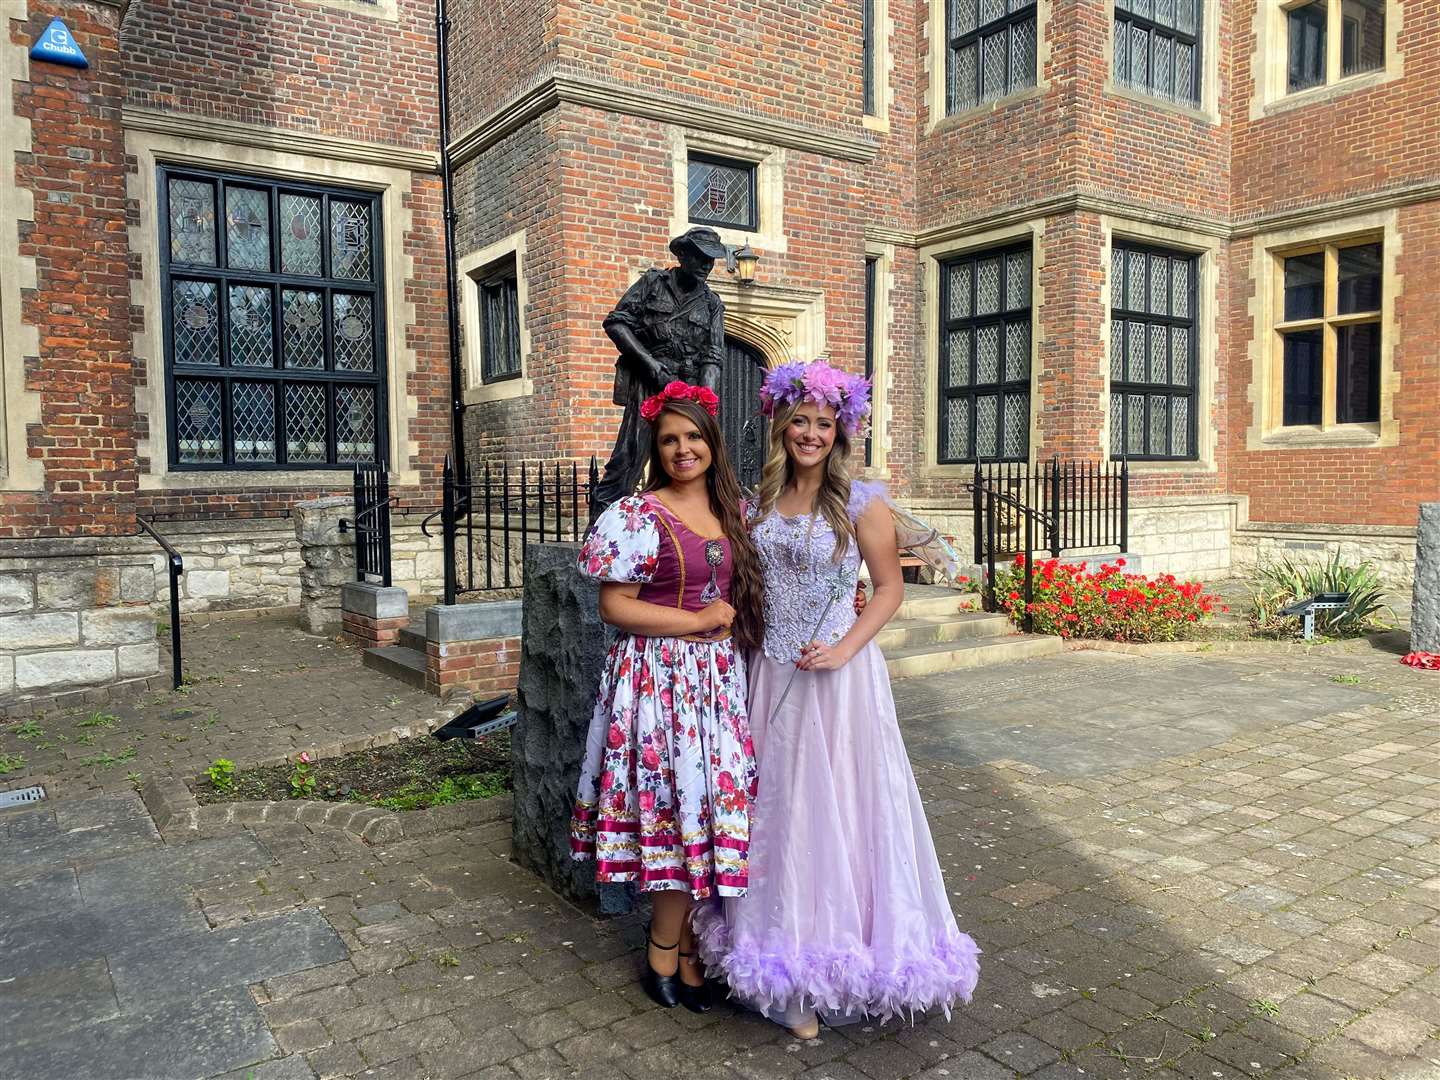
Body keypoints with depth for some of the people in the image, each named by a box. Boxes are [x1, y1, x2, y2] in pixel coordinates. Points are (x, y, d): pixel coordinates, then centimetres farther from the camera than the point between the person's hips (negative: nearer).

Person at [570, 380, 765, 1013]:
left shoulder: (730, 512, 12)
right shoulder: (639, 515, -8)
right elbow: (613, 606, -12)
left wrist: (733, 621, 7)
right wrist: (697, 621, -12)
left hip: (719, 676, 6)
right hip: (660, 674, -6)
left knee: (713, 804, 8)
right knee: (681, 802, -2)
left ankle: (681, 947, 24)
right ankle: (667, 955, 17)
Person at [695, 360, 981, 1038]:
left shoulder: (861, 504, -7)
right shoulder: (761, 502, 7)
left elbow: (890, 587, -5)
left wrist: (843, 649, -16)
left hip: (836, 675, -4)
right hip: (772, 674, 5)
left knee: (839, 805, 4)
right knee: (779, 809, 12)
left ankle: (834, 958, 22)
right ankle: (791, 962, 29)